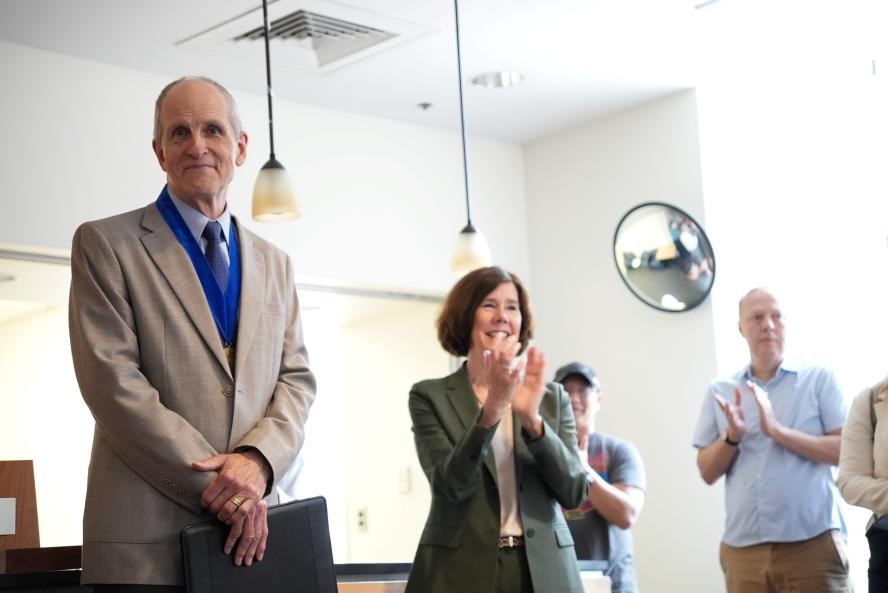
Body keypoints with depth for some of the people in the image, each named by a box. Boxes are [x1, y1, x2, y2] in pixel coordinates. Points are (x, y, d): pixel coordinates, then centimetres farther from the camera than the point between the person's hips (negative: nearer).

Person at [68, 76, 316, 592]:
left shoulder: (274, 264, 15)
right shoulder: (104, 245, -1)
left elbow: (297, 379, 9)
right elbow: (113, 384, -10)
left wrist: (256, 460, -11)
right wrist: (214, 486, -14)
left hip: (250, 534, 4)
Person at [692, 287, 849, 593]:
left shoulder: (819, 378, 4)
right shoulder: (720, 391, 11)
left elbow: (846, 451, -4)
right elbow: (707, 472, 9)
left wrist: (778, 431, -14)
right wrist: (731, 436, -10)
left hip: (813, 543, -2)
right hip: (743, 549, 2)